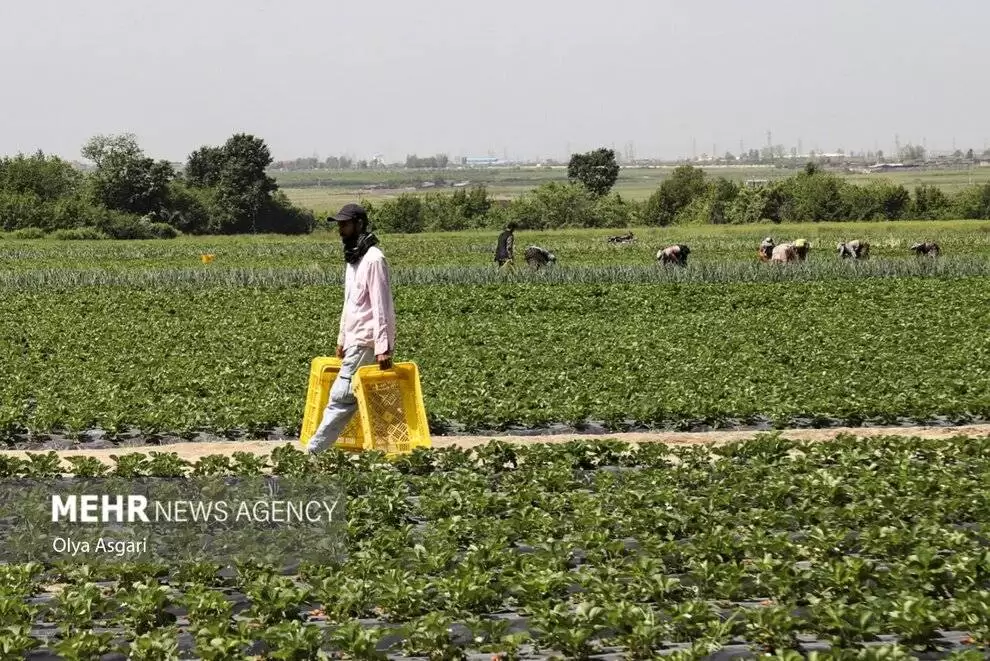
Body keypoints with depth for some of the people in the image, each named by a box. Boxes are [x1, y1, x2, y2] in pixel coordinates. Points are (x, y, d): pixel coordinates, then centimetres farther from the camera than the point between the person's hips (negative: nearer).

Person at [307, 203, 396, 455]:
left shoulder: (373, 259, -13)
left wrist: (383, 347, -21)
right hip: (354, 340, 10)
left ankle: (313, 451, -11)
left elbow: (381, 305, -17)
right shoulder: (352, 258, 18)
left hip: (366, 342, -10)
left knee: (341, 397, -10)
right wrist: (342, 337, 19)